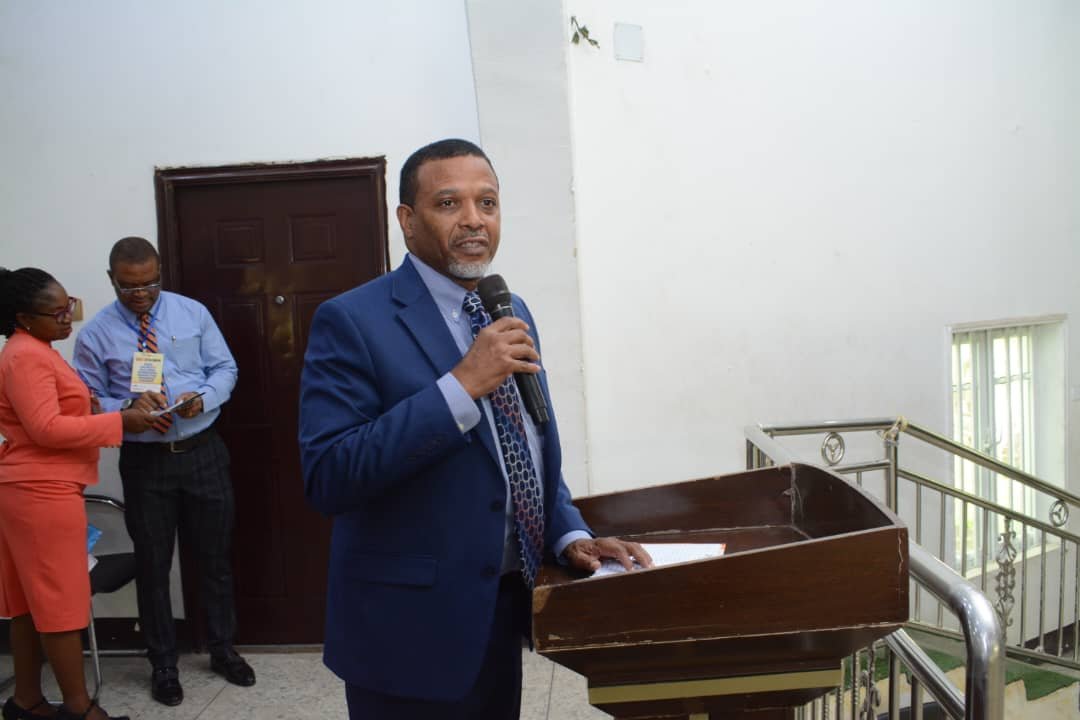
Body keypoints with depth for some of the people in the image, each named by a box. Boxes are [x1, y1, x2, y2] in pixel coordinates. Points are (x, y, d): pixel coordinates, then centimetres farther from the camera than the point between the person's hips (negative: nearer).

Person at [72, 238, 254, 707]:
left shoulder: (193, 313, 1)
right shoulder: (95, 334, -3)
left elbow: (225, 368, 2)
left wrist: (203, 397, -19)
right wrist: (130, 407, -21)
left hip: (203, 452, 1)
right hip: (144, 460, -1)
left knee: (214, 556, 12)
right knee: (153, 564, 10)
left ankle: (223, 651, 31)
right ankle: (163, 664, 29)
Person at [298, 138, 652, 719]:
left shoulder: (513, 312, 7)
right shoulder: (352, 321, -14)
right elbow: (326, 477, -24)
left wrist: (569, 536, -2)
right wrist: (461, 386, -29)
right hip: (410, 627, -6)